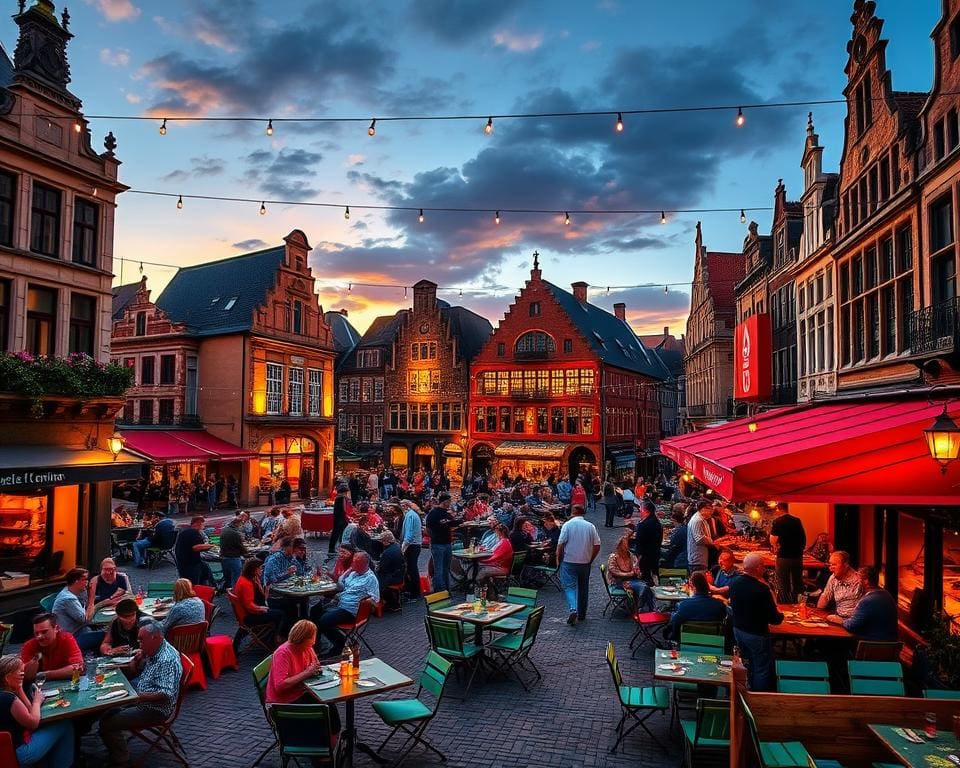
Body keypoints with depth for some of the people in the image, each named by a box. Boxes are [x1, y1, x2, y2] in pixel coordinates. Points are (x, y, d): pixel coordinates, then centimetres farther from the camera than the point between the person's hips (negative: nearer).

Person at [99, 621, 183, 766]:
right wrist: (137, 659, -4)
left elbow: (165, 694, -31)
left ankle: (121, 760, 8)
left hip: (155, 709, -10)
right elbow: (136, 669, 19)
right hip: (143, 699, 10)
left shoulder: (167, 660, -28)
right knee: (108, 714, 19)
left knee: (106, 725, -11)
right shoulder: (153, 651, 2)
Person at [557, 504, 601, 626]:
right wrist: (590, 559, 11)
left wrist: (558, 559, 1)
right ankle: (582, 614, 25)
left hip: (569, 561, -3)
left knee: (569, 586, -1)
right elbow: (597, 546, -1)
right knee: (583, 587, 16)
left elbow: (560, 544, -12)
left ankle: (573, 609, -23)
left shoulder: (568, 525, -8)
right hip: (585, 562, 3)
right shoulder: (590, 526, 0)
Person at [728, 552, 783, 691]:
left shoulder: (734, 582, -7)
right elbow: (774, 618, -20)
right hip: (757, 634, -7)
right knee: (763, 669, 10)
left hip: (738, 631, 7)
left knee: (750, 666, 24)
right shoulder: (762, 589, -28)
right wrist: (781, 616, 3)